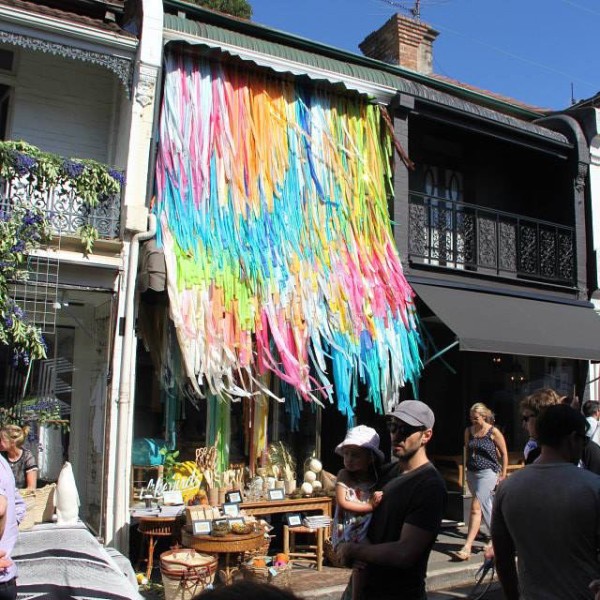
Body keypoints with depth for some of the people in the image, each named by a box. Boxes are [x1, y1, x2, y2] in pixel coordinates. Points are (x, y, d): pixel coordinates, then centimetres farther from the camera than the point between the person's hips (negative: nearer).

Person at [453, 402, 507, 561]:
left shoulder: (493, 432, -8)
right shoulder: (468, 431, 6)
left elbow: (504, 454, -2)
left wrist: (503, 475, 0)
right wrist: (468, 467, 15)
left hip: (488, 472, -6)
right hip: (471, 473, 6)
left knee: (476, 508, -12)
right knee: (487, 507, 16)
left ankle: (467, 547, -13)